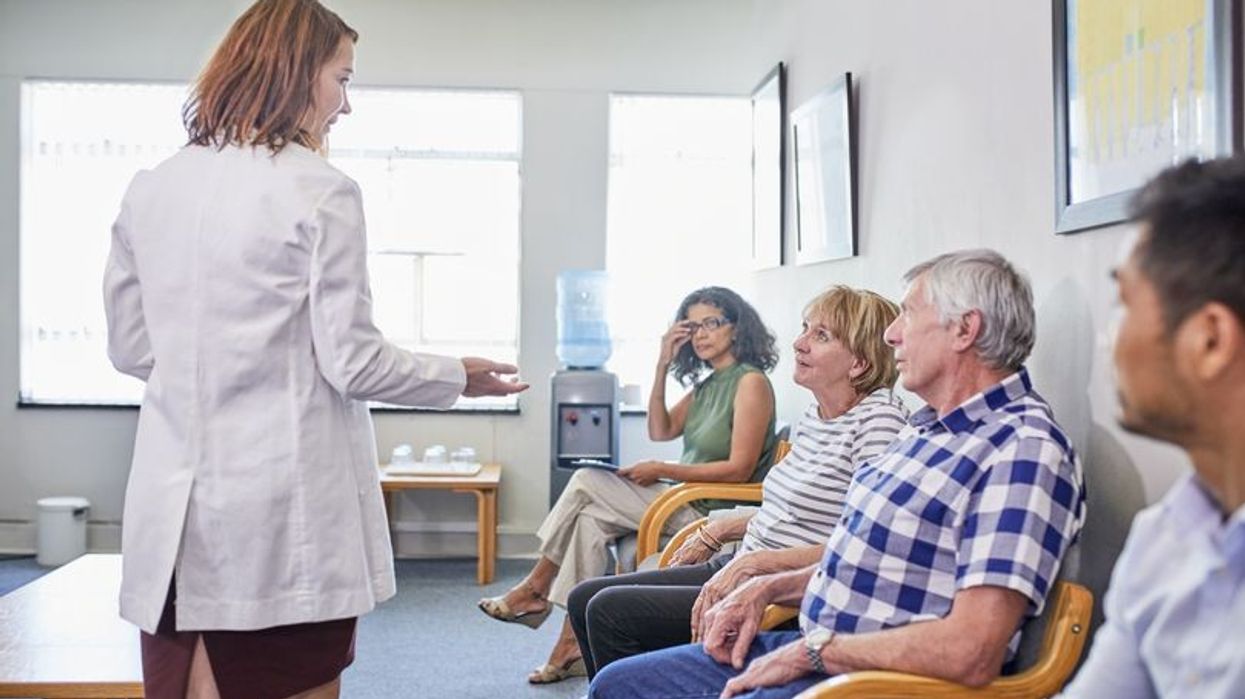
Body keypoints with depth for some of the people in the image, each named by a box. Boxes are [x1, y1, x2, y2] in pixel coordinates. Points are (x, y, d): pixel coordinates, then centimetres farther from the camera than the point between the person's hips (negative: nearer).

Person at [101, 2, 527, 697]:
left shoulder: (150, 190, 7)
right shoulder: (320, 191, -11)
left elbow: (130, 347, 13)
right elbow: (352, 363, -10)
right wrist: (459, 376, 5)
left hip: (174, 505, 6)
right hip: (282, 508, -6)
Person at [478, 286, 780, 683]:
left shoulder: (750, 382, -10)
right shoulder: (707, 383, 17)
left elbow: (739, 468, -16)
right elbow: (659, 431, 12)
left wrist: (661, 471, -13)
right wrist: (663, 367, 4)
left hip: (716, 512, -8)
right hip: (687, 499, 8)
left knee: (587, 482, -12)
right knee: (592, 519, -13)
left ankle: (536, 588, 5)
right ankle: (572, 646, -11)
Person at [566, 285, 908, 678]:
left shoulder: (879, 417, -16)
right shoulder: (814, 413, 11)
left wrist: (755, 561, -22)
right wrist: (720, 529, 15)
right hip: (738, 567, 9)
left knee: (610, 611, -15)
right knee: (584, 599, 7)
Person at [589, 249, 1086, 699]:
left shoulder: (1025, 450, -19)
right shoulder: (928, 428, 14)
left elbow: (970, 655, -27)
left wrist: (814, 650, -17)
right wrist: (767, 589, 8)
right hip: (812, 651, 10)